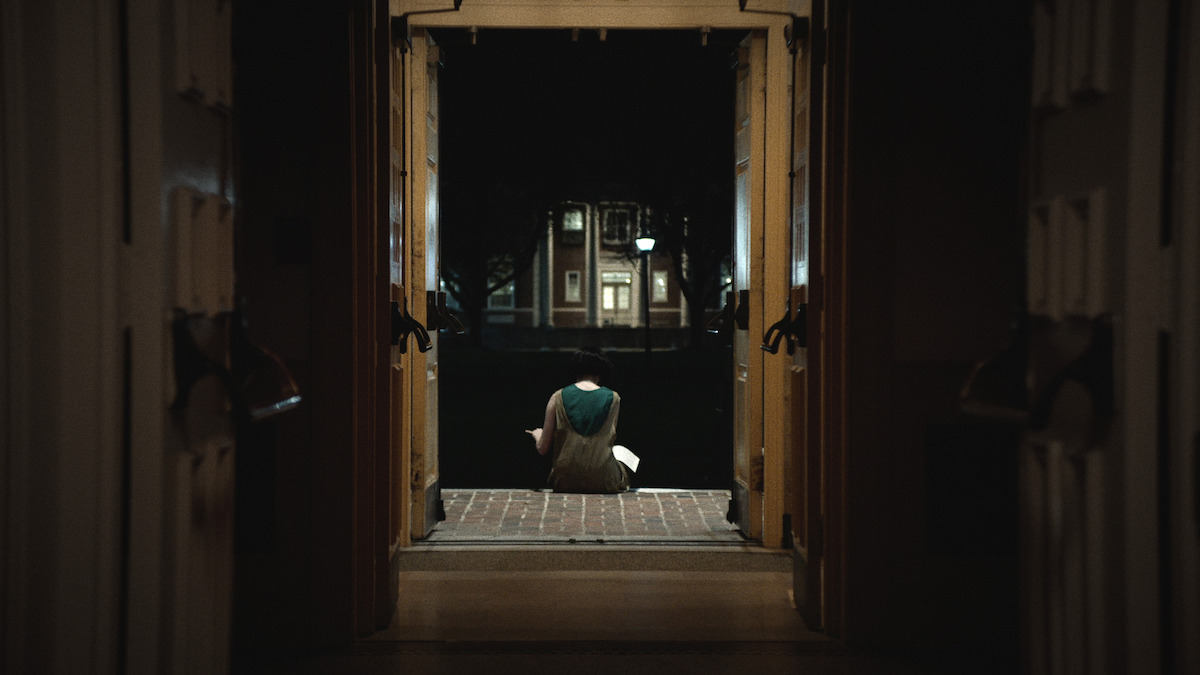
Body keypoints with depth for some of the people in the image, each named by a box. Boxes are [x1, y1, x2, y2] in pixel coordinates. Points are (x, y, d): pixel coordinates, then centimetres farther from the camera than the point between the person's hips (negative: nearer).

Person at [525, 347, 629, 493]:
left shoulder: (558, 398, 0)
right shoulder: (613, 398, 1)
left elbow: (543, 449, 3)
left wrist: (537, 435, 26)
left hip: (566, 482, 0)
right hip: (604, 483, 1)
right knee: (621, 467, 32)